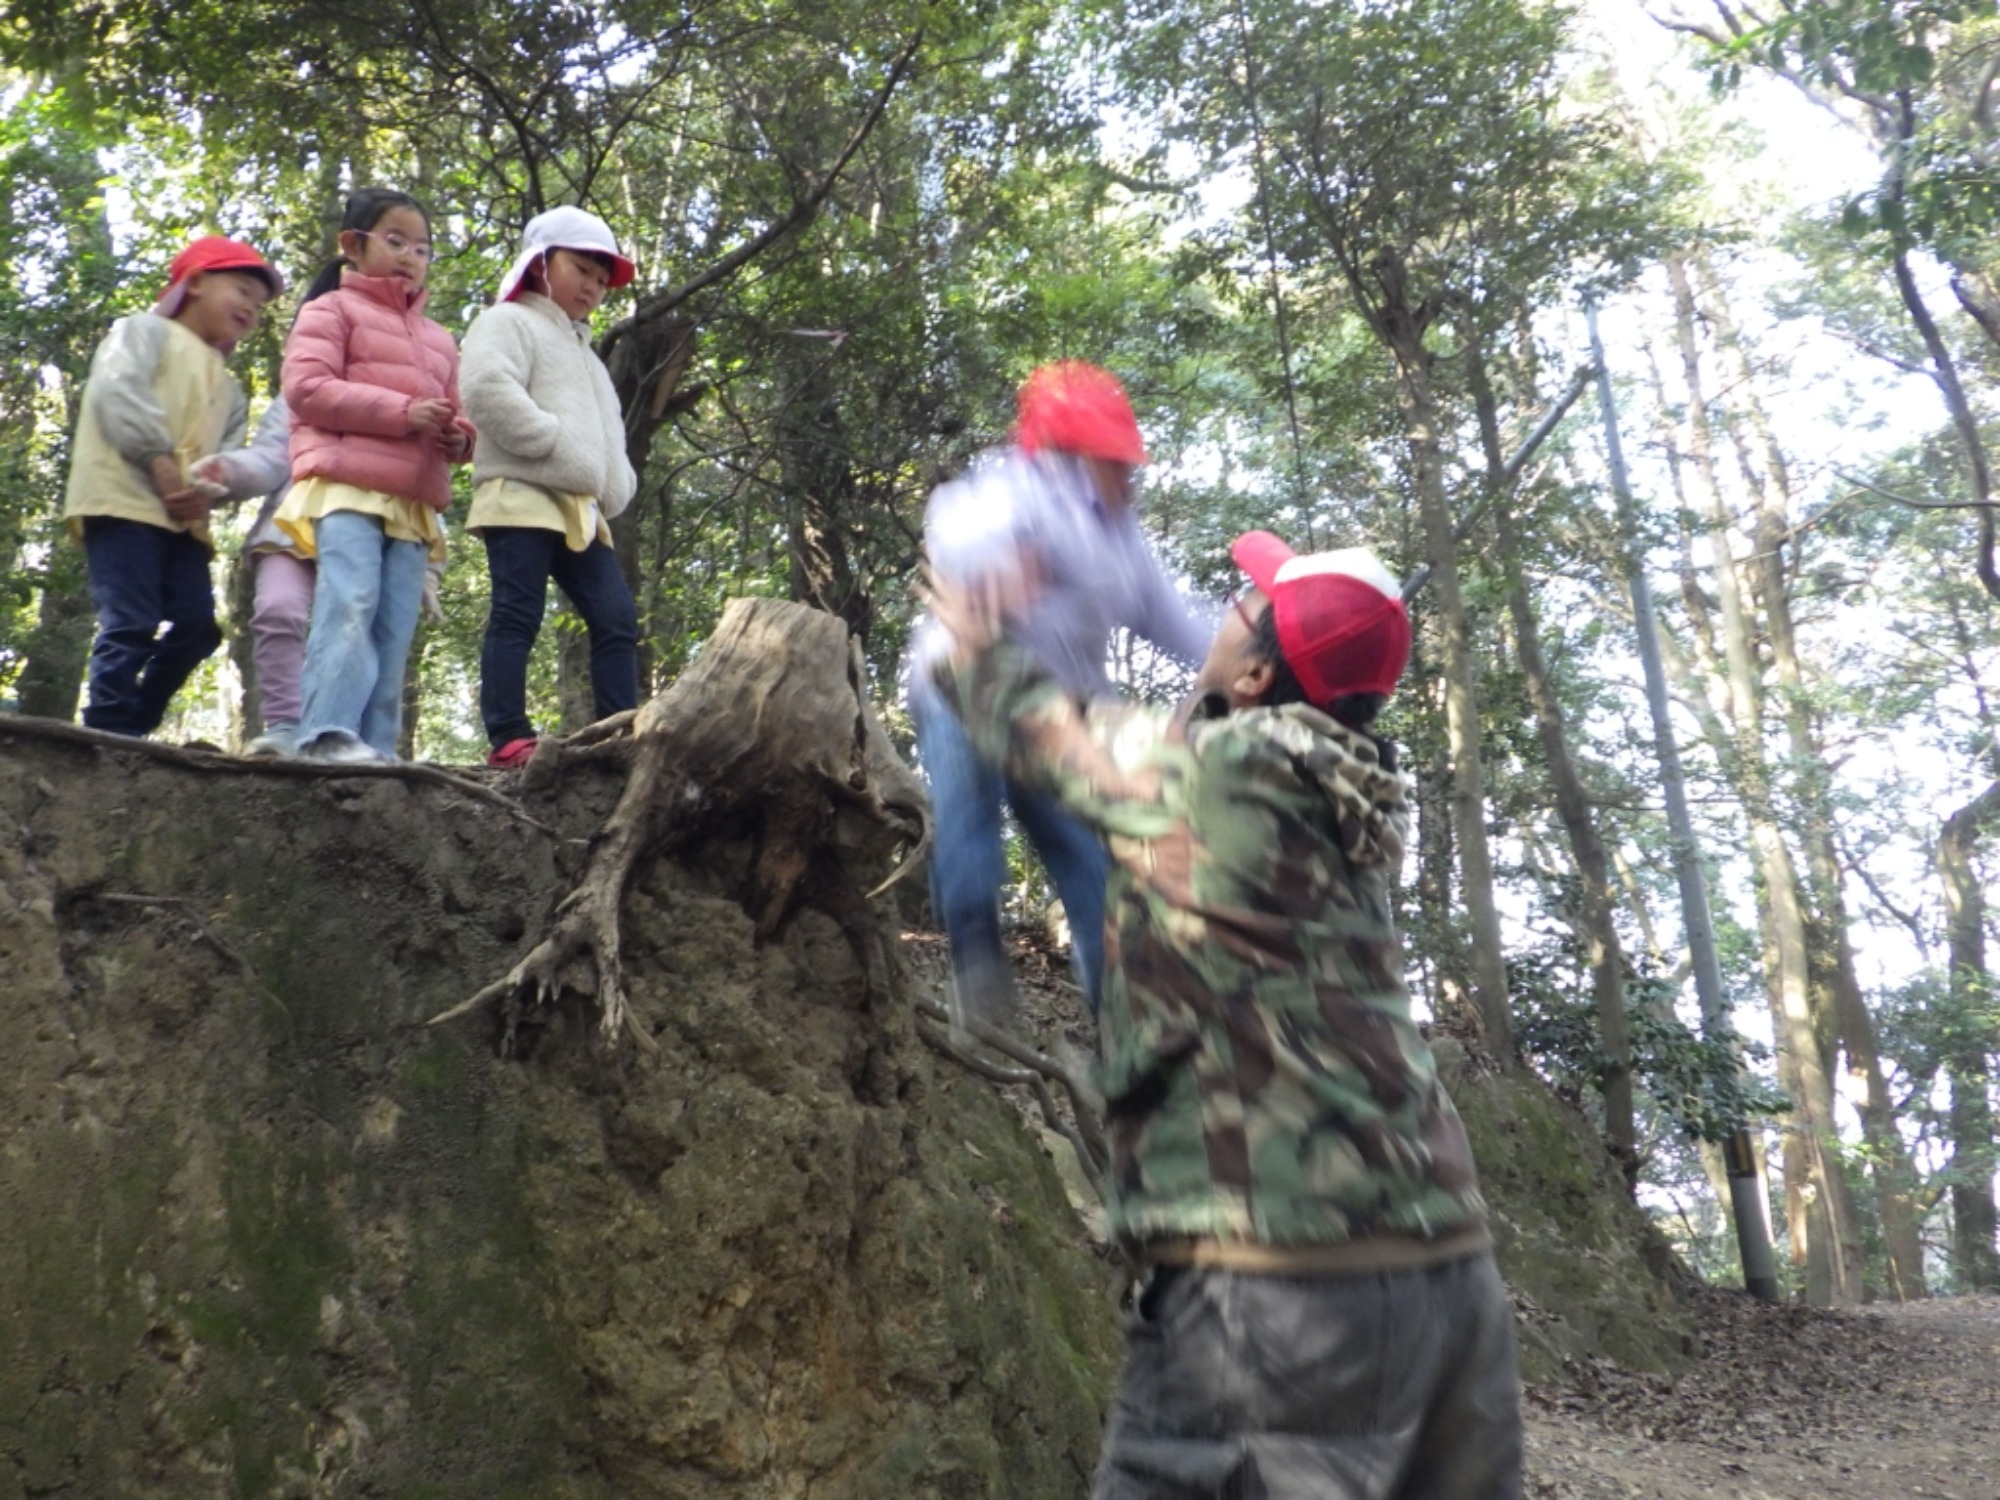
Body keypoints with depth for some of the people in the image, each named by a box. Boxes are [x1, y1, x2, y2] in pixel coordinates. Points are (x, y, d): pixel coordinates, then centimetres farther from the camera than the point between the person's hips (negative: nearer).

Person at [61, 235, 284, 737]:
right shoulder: (145, 331, 10)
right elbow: (118, 390, -10)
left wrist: (209, 488, -10)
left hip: (184, 518, 7)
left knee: (197, 626, -3)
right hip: (124, 500, -7)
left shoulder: (229, 389, 29)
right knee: (132, 624, -16)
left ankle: (131, 727, 6)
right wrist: (160, 461, -19)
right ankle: (109, 733, -14)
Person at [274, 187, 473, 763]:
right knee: (350, 606, -22)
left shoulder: (438, 338, 30)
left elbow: (457, 416, 32)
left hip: (413, 503, 6)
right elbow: (307, 387, -6)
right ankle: (328, 734, -27)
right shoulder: (333, 309, 10)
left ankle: (375, 744, -5)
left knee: (395, 629, -2)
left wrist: (456, 437, 5)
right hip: (346, 487, -6)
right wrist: (401, 411, -14)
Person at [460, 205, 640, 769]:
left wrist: (619, 483, 12)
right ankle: (509, 738, -13)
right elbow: (487, 390, -17)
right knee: (518, 616, -11)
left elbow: (606, 433, 34)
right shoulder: (508, 322, 4)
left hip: (582, 509, 8)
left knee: (617, 619, -2)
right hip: (522, 496, -8)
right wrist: (556, 442, -17)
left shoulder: (585, 354, 33)